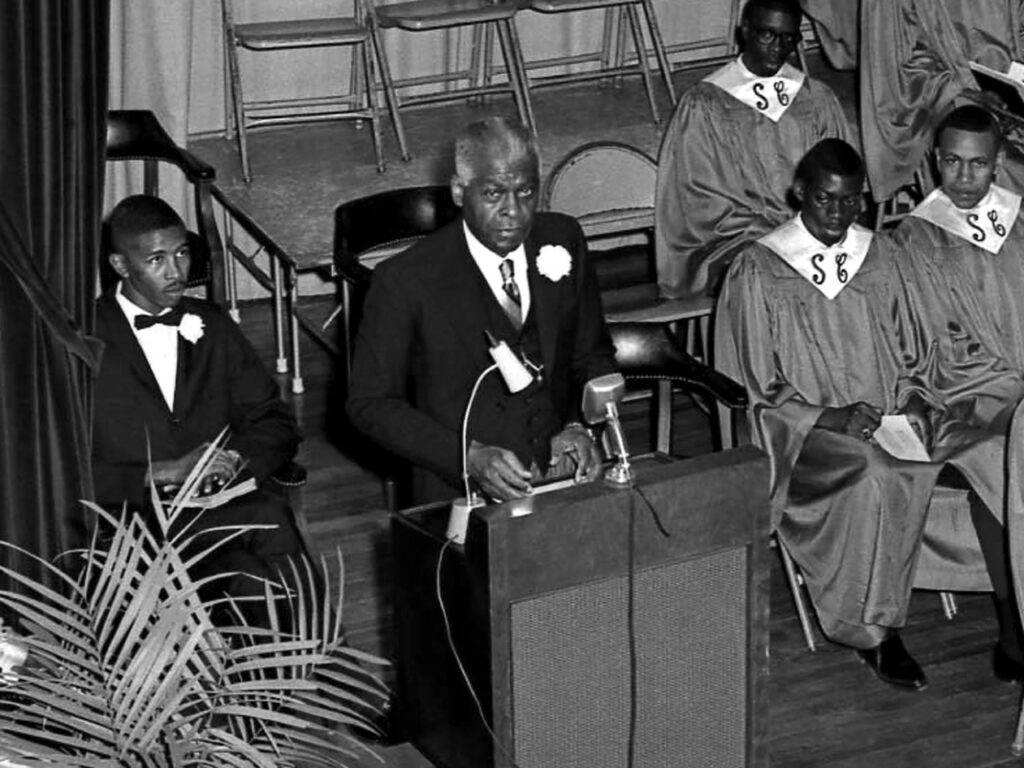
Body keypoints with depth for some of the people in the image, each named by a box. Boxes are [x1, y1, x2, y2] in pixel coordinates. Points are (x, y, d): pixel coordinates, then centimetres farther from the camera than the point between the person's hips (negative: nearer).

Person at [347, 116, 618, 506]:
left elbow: (594, 357, 16)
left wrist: (581, 427, -5)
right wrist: (470, 457, -16)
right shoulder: (405, 281, -8)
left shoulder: (563, 240, 6)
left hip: (563, 476, 5)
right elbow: (370, 403, -4)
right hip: (461, 496, -4)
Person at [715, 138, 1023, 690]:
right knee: (875, 476, -37)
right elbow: (760, 390, -2)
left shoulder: (877, 257, 14)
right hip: (804, 433, -5)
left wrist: (914, 400, -2)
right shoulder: (758, 270, -1)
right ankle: (873, 631, -25)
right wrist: (832, 417, -14)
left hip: (890, 419, 5)